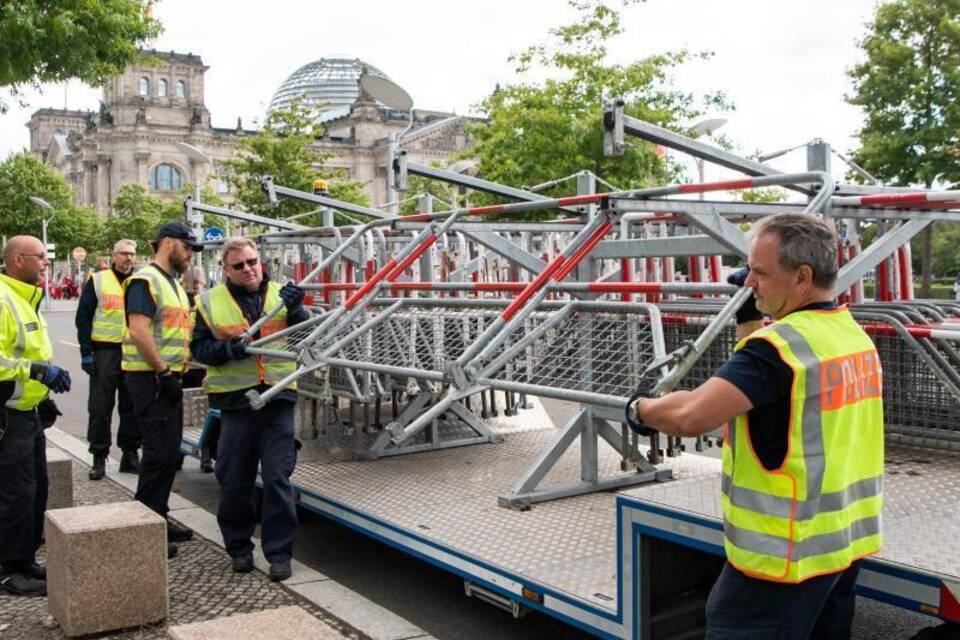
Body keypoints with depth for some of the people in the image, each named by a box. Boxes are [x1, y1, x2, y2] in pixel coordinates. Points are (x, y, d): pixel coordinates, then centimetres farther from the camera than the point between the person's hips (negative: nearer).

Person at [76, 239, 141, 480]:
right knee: (100, 407, -1)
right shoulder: (97, 281, 2)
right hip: (105, 351, -3)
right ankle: (99, 457, 7)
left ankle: (130, 453, 17)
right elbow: (83, 317, 0)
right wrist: (86, 352, -8)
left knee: (132, 407, 8)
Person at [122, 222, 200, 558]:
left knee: (169, 453, 14)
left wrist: (181, 369, 16)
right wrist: (164, 373, -20)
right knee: (159, 455, -8)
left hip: (168, 378, 10)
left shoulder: (174, 284, 19)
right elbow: (139, 332, -22)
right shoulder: (145, 281, -12)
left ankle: (159, 518, 25)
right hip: (150, 379, -10)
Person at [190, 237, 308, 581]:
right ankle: (239, 548, 26)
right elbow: (199, 348, 5)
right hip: (236, 401, 0)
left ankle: (279, 552, 11)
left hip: (278, 399, 0)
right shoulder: (211, 301, 4)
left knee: (277, 479, 0)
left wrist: (295, 311, -19)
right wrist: (227, 349, -14)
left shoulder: (281, 294, 6)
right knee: (234, 481, 8)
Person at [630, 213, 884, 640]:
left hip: (786, 553, -9)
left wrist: (642, 409, -13)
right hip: (848, 540, 9)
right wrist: (750, 319, 12)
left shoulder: (778, 345, -22)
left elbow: (690, 417, -32)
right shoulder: (855, 335, 5)